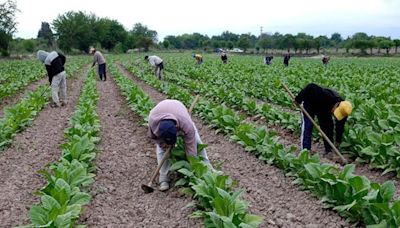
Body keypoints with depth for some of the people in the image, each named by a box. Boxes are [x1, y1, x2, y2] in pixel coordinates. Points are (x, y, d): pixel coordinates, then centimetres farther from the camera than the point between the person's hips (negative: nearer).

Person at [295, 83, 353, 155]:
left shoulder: (343, 110, -24)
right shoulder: (326, 97, -44)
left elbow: (340, 127, -12)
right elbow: (311, 86, -40)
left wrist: (338, 142, -8)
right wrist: (298, 99, -34)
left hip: (323, 108, 5)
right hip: (309, 103, -5)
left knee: (328, 126, -3)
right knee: (307, 125, -15)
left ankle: (329, 150, 6)